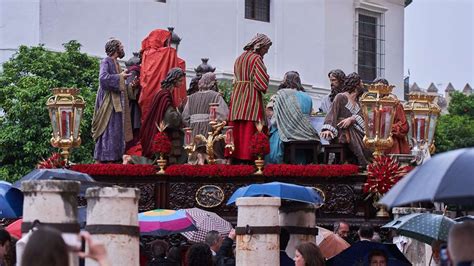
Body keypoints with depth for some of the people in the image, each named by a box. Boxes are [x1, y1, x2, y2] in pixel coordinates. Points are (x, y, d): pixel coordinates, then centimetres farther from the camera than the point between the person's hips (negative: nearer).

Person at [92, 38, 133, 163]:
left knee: (117, 131, 7)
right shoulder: (106, 62, -8)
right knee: (108, 131, -11)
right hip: (108, 102, -9)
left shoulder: (115, 63, 18)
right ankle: (101, 159, -10)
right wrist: (120, 77, -17)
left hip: (117, 103, 9)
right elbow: (103, 78, -25)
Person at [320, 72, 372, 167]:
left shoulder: (356, 101, 23)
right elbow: (332, 113, -11)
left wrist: (351, 119, -18)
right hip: (341, 132, -6)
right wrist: (328, 129, -30)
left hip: (353, 130, 6)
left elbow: (360, 117, 6)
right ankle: (364, 164, -31)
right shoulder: (341, 97, 2)